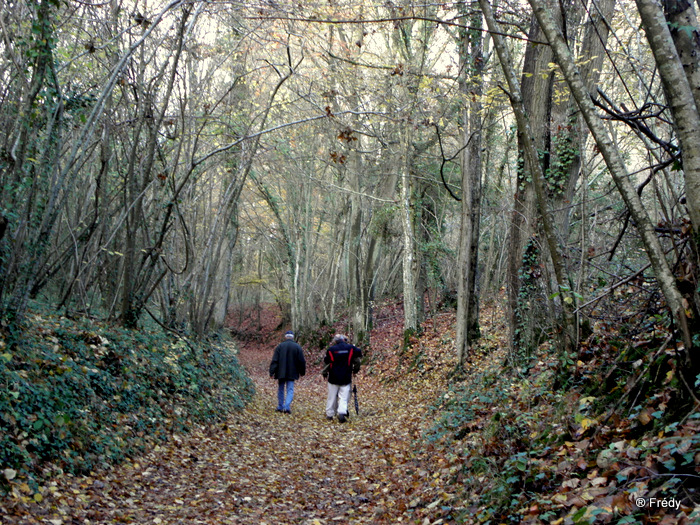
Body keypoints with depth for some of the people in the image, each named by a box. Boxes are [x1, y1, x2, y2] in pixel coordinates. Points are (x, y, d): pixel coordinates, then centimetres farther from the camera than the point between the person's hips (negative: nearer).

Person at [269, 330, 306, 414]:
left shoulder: (280, 346, -3)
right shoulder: (297, 347, -2)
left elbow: (274, 360, -7)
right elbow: (302, 361, 2)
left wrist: (272, 372, -5)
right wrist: (302, 372, 14)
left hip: (281, 372, 1)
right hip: (292, 373, 0)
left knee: (281, 389, 13)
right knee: (290, 390, 2)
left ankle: (280, 407, 21)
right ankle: (287, 407, -14)